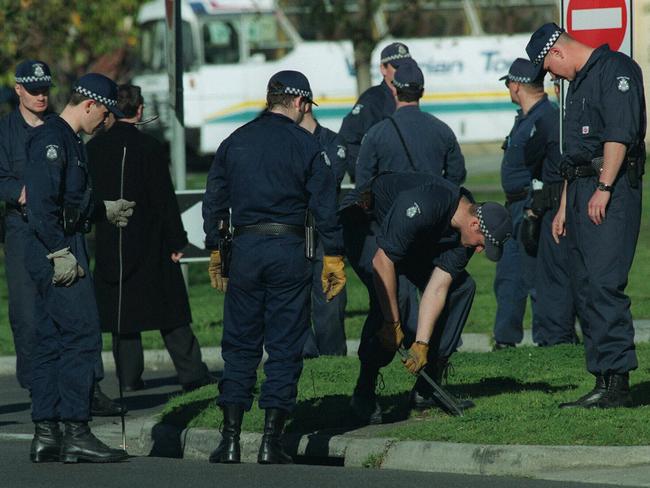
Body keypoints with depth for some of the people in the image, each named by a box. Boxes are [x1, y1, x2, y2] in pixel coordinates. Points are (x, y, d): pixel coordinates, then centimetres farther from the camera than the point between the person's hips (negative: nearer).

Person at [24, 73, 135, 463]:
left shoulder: (68, 140, 19)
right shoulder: (51, 141, -14)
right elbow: (42, 203, -22)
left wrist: (106, 210, 38)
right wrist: (60, 253, -23)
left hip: (63, 252, 11)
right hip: (59, 253, -11)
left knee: (51, 341, 10)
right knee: (82, 338, -11)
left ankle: (46, 434, 11)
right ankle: (76, 433, -11)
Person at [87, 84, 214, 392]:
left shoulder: (94, 148, 1)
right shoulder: (149, 147, -11)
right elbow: (164, 199, -12)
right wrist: (176, 241, -6)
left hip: (109, 243, 3)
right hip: (149, 240, -3)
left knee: (121, 308, 9)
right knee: (170, 312, 3)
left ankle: (129, 376, 5)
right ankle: (191, 374, 3)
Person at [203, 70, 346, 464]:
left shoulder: (234, 142, 9)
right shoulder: (307, 146, -2)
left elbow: (214, 201, 11)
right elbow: (325, 206, -4)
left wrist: (216, 251, 20)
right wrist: (334, 258, 1)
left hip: (244, 249, 3)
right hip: (289, 251, -3)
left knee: (240, 346, 8)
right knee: (285, 347, 3)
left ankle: (231, 440, 3)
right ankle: (271, 442, -1)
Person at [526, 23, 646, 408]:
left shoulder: (616, 70, -6)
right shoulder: (579, 83, 25)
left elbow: (619, 133, -17)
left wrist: (604, 188, -22)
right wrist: (565, 206, 25)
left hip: (611, 193, -10)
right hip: (583, 192, 10)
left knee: (604, 285, -16)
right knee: (587, 288, 6)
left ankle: (617, 382, -18)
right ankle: (605, 384, 7)